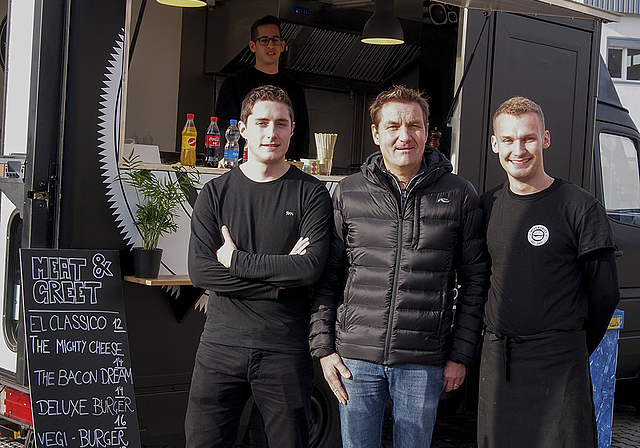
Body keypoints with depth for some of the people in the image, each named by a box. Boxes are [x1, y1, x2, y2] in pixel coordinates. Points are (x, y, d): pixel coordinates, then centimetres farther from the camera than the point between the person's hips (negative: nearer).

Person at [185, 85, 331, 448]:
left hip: (286, 349, -1)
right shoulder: (215, 193, 7)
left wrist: (236, 260, -9)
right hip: (222, 342, 2)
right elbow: (200, 271, -5)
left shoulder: (311, 193, 1)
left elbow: (311, 267, -13)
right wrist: (278, 279, -10)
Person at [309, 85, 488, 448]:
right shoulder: (348, 193, 4)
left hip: (424, 363, -1)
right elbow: (327, 277, 7)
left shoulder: (459, 195, 1)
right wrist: (324, 347, 1)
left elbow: (475, 282, 4)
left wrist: (461, 355, 1)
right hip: (356, 357, 1)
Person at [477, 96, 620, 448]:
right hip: (496, 362, 4)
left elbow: (604, 293, -2)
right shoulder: (488, 205, 7)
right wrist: (499, 343, 12)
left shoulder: (580, 207, -7)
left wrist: (574, 349, 4)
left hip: (558, 365, -4)